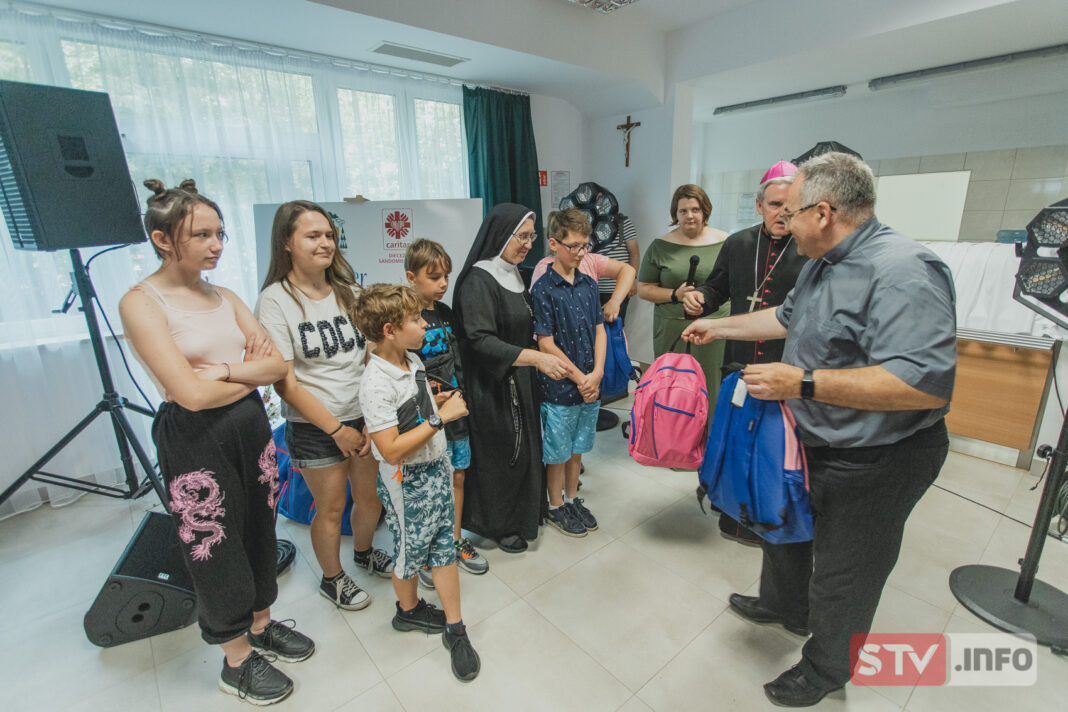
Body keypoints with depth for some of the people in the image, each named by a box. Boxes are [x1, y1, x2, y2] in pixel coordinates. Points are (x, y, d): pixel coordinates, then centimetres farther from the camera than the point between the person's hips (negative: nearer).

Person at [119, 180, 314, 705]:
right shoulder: (141, 302, -12)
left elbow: (278, 365, -1)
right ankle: (237, 662, 32)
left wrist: (223, 371, -15)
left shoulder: (225, 298, 6)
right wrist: (251, 375, -6)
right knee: (216, 549, 9)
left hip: (251, 428, 6)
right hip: (195, 442, -6)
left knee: (259, 531, 18)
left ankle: (261, 625, 42)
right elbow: (190, 393, -21)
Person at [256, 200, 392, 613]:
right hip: (313, 428, -4)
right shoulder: (275, 301, -10)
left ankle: (364, 553, 47)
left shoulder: (348, 291, 3)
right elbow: (285, 382, -13)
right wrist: (337, 429, -14)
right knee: (331, 507, 11)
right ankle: (332, 579, 38)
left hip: (364, 417, 5)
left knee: (371, 496, 17)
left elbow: (374, 356, 3)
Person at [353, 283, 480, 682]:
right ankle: (408, 610, 45)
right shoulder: (377, 384, -26)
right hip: (406, 484, -7)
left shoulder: (413, 360, 0)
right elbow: (391, 451, -28)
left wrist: (440, 402, 0)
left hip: (437, 468, 7)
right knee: (411, 550, 16)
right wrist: (440, 418, -25)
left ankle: (454, 629, 29)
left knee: (444, 547, 14)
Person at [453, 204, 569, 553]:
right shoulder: (477, 282, -18)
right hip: (492, 387, -8)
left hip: (521, 381, 8)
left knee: (523, 448, 18)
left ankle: (521, 512, 39)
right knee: (499, 453, 5)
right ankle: (499, 525, 27)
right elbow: (479, 340, -27)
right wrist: (535, 357, -33)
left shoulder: (513, 275, 8)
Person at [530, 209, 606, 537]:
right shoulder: (543, 290, -12)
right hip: (559, 387, -5)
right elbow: (546, 343, -14)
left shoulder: (589, 285, 5)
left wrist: (596, 374, -7)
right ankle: (556, 507, 30)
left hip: (590, 384, 5)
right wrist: (580, 378, -13)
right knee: (558, 451, 10)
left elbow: (599, 330, 5)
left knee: (577, 447, 19)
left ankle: (573, 499, 38)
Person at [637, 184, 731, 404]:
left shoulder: (725, 243, 7)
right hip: (672, 332, 0)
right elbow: (644, 289, 6)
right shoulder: (660, 246, 6)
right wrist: (675, 295, -9)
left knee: (713, 389, 1)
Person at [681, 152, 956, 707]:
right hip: (811, 442, 9)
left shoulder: (902, 271, -28)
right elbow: (786, 318, 20)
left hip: (874, 463, -9)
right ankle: (779, 603, 55)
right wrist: (718, 328, 22)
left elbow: (928, 384, -36)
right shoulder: (822, 263, 5)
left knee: (842, 576, 12)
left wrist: (803, 383, -35)